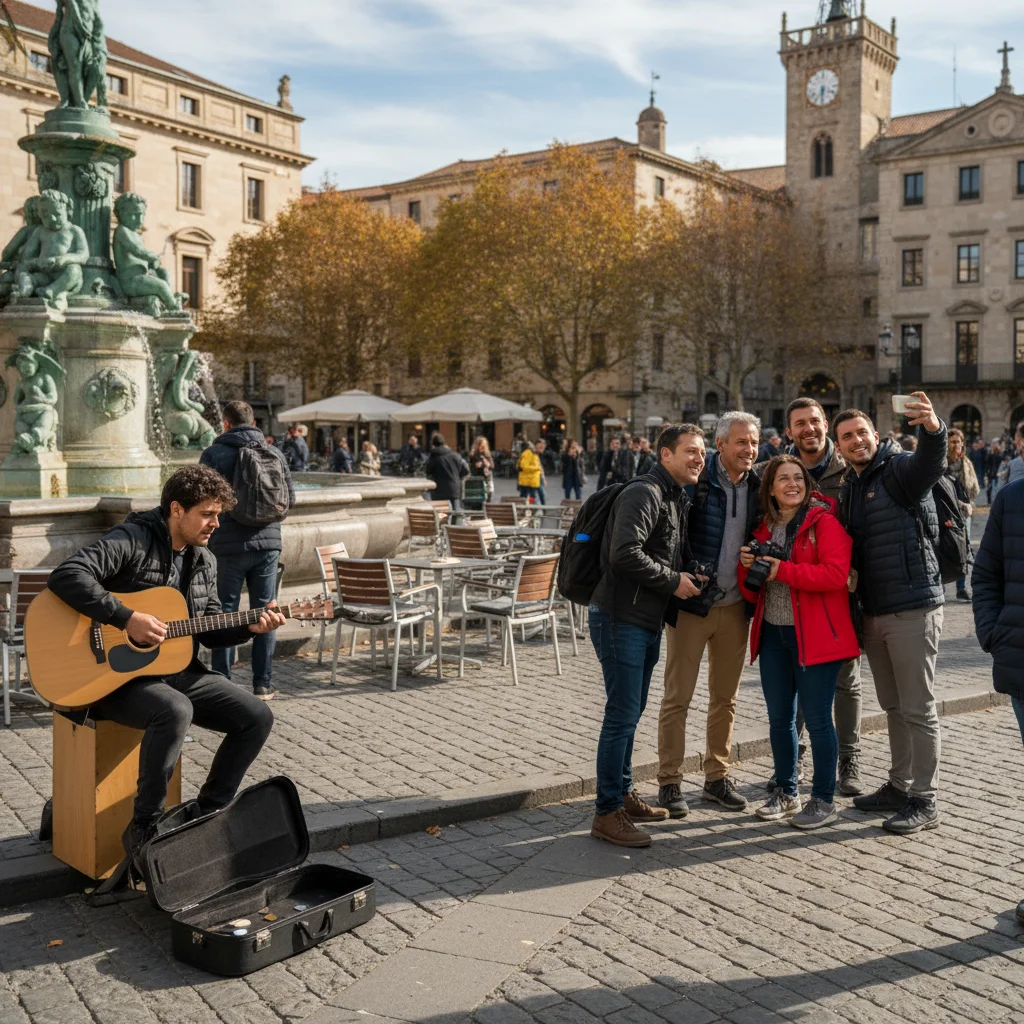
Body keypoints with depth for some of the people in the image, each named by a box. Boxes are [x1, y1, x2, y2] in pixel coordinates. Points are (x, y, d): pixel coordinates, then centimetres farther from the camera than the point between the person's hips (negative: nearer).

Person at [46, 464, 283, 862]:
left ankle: (205, 814, 10)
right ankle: (143, 828, -19)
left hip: (180, 671, 8)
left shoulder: (204, 561, 10)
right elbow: (65, 576, -28)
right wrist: (127, 618, -30)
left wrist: (250, 627, -4)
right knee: (175, 711, -37)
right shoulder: (132, 541, -15)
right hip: (119, 674, -8)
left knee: (257, 718, -4)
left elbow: (211, 631, 15)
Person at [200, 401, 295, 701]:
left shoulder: (213, 454, -5)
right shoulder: (274, 454, 4)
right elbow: (289, 498, 8)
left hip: (229, 545, -2)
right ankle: (262, 684, 13)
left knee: (225, 614, 5)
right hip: (267, 543, 3)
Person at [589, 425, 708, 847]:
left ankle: (623, 794, 29)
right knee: (622, 714, -7)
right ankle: (607, 812, 1)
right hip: (620, 618, -10)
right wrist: (673, 580, -16)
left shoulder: (675, 498, 17)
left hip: (647, 621, 10)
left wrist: (683, 579, 7)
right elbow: (625, 554, -26)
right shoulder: (643, 494, -15)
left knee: (630, 712, 17)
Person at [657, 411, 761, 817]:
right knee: (678, 696, 2)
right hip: (691, 603, -5)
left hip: (735, 605, 5)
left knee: (725, 696, 13)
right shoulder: (696, 480, -12)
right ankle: (669, 781, 12)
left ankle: (717, 776, 26)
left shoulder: (756, 485, 5)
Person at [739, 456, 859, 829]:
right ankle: (786, 792, 28)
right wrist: (747, 567, -6)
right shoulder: (764, 529, 12)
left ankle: (823, 800, 13)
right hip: (773, 633, 6)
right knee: (779, 718, 13)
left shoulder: (824, 521, -7)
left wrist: (782, 570, -20)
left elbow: (836, 574, -21)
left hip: (814, 635, -6)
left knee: (817, 719, -1)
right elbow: (753, 593, 15)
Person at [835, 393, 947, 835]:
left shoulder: (899, 468, -9)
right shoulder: (849, 489, 15)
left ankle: (924, 800, 8)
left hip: (913, 609, -8)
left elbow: (930, 463, -33)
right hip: (874, 612, 8)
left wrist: (933, 429, -54)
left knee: (918, 709, -1)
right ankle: (899, 786, 30)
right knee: (893, 707, 18)